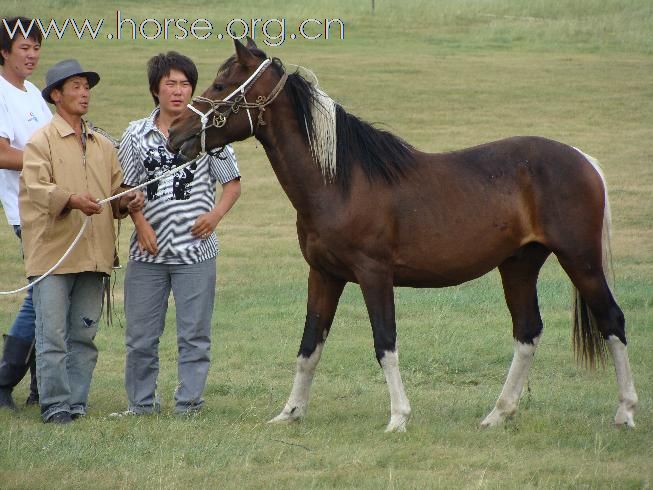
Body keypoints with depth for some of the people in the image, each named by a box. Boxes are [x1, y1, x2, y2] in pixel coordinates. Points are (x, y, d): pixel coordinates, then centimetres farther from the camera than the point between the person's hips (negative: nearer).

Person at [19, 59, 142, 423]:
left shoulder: (104, 146, 17)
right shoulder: (42, 141, -1)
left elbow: (116, 190, 21)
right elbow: (33, 188, -15)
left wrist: (128, 202, -3)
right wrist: (71, 199, -32)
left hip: (94, 256, 5)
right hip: (53, 253, -5)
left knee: (84, 336, 7)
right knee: (52, 335, -6)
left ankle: (77, 403, 12)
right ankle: (55, 405, -4)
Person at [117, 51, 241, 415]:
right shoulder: (137, 135, 5)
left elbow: (232, 183, 5)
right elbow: (126, 188, 6)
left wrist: (216, 214, -12)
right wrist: (141, 223, -10)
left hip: (195, 249, -1)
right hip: (149, 249, 1)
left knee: (195, 334, 3)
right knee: (140, 335, 6)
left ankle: (189, 403, 11)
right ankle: (142, 402, 18)